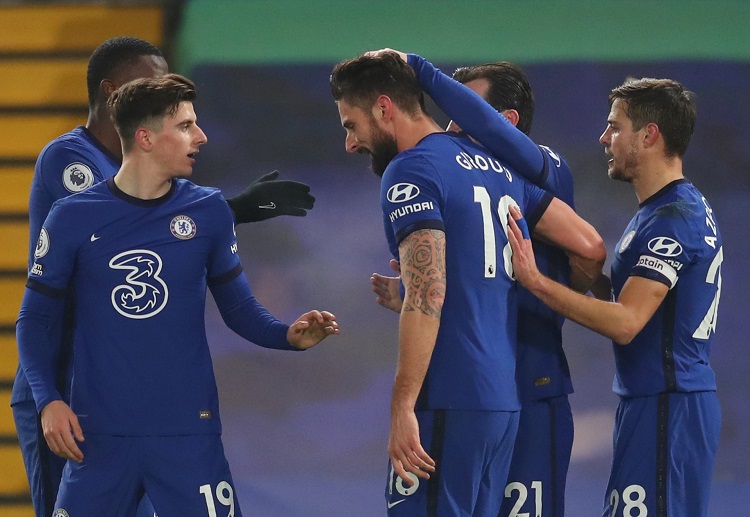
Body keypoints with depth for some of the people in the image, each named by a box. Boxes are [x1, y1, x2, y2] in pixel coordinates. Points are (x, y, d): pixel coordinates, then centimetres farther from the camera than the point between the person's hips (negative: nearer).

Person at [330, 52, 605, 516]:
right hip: (504, 399, 9)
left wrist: (403, 407, -18)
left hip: (448, 403, -9)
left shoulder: (411, 171, -8)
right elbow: (590, 246, 14)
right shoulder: (496, 166, 16)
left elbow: (428, 295, -18)